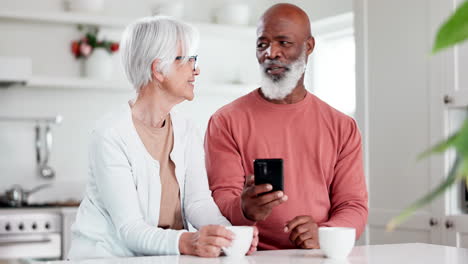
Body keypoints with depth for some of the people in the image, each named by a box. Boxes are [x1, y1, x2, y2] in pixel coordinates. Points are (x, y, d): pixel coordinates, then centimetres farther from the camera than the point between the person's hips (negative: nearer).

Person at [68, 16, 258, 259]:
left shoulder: (186, 132, 6)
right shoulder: (110, 136, -15)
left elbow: (198, 201, -2)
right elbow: (129, 229, -20)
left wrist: (228, 233, -21)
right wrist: (186, 242, -35)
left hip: (168, 257, 5)